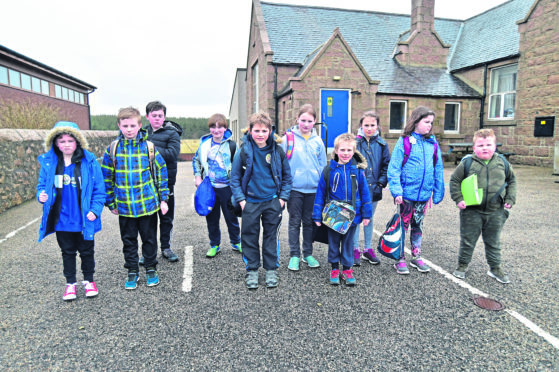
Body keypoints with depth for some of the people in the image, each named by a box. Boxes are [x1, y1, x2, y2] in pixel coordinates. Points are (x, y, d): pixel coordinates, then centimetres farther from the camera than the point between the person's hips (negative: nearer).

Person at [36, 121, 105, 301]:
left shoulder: (89, 162, -10)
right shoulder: (48, 163, -3)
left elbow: (99, 189, -7)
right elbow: (42, 184, 8)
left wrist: (95, 210, -15)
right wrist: (41, 195, -14)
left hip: (84, 219, -2)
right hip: (61, 219, 2)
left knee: (86, 251, 14)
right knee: (67, 251, 17)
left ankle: (88, 280, 34)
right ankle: (70, 283, 33)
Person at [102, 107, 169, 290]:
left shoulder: (149, 147, -4)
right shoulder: (112, 149, -2)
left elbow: (161, 172, 1)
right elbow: (107, 177, 5)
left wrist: (163, 199, -2)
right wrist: (111, 202, 5)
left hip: (148, 204, -1)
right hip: (125, 206, 1)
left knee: (149, 238, 11)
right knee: (129, 240, 13)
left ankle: (151, 269, 29)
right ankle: (132, 271, 30)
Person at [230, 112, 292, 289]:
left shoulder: (277, 151, -3)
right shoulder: (243, 152, -6)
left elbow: (287, 176, 6)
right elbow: (235, 178, 0)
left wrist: (282, 198, -1)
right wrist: (240, 199, -7)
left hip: (272, 202, 1)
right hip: (250, 203, -1)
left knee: (271, 236, 11)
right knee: (250, 237, 7)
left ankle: (271, 270, 26)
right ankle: (252, 270, 23)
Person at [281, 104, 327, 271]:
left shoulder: (318, 141, 6)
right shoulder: (288, 138, -2)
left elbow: (323, 165, 12)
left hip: (313, 189, 3)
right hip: (294, 188, -2)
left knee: (309, 223, 12)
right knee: (295, 222, 5)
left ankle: (308, 254, 25)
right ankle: (294, 255, 16)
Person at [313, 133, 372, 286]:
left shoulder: (358, 170, -4)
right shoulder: (329, 170, -7)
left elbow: (364, 192, 3)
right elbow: (320, 193, -3)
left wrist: (366, 214, 3)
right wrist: (317, 215, -4)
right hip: (333, 215, 0)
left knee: (348, 242, 14)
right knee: (333, 242, 13)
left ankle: (347, 269, 29)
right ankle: (334, 269, 29)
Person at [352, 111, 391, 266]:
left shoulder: (382, 144, 3)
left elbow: (386, 166, 5)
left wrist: (381, 184, -5)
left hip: (373, 189, 3)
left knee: (369, 219, 16)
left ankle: (367, 250, 29)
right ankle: (355, 250, 19)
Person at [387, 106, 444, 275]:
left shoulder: (433, 143, 5)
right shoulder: (404, 141, -7)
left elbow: (438, 170, 9)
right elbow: (394, 169, -10)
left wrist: (438, 192, 7)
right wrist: (397, 191, -16)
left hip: (424, 193, 4)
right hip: (406, 193, -4)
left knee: (418, 226, 16)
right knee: (403, 226, 5)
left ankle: (416, 257, 30)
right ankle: (400, 259, 18)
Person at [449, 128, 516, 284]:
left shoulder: (502, 162, 2)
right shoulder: (467, 162, -7)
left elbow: (511, 180, 16)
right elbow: (454, 180, 0)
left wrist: (510, 199, 7)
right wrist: (458, 199, -8)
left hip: (496, 212, 2)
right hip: (471, 211, -2)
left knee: (493, 242, 16)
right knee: (468, 240, 9)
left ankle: (495, 268, 32)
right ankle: (462, 265, 27)